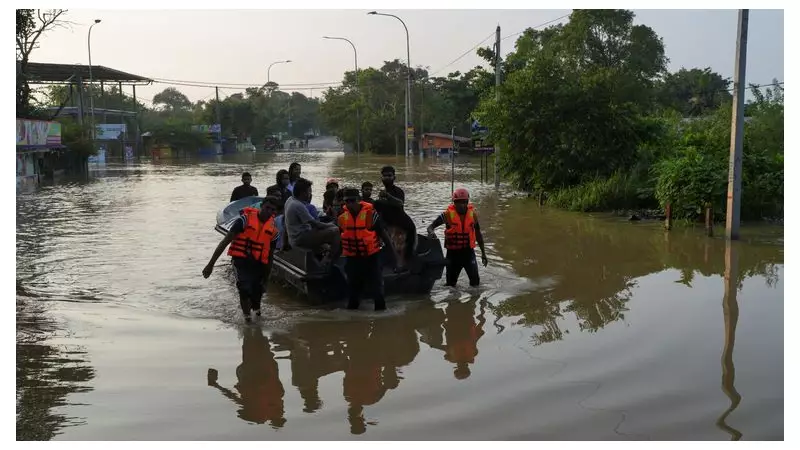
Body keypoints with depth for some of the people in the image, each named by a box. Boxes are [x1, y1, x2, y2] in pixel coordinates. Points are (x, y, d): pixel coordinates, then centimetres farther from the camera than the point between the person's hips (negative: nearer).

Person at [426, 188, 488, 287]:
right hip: (453, 252, -1)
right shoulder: (448, 214, -8)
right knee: (450, 283, 9)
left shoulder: (473, 214, 1)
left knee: (475, 282, -11)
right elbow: (431, 226, -6)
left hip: (468, 252, 1)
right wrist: (431, 232, -32)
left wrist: (483, 253, 16)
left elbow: (478, 234, 13)